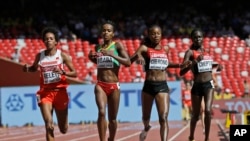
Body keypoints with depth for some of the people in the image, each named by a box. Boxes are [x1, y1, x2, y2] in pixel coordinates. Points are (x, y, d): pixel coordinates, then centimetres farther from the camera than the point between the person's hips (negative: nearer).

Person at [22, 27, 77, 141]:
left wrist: (62, 72, -21)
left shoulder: (62, 55, -3)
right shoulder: (39, 56, 2)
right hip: (45, 93, 0)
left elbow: (74, 73, -2)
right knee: (49, 125, -19)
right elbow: (34, 68, 21)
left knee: (63, 130, 12)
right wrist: (27, 69, -2)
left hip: (60, 92, 0)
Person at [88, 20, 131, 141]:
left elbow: (128, 62, -12)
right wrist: (92, 57, 7)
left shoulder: (117, 45, -2)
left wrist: (112, 55, -22)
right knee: (101, 112, -21)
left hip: (114, 86, -2)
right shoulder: (98, 47, 9)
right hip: (100, 85, 2)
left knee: (112, 118, 9)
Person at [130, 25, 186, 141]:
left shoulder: (166, 49, 9)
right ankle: (146, 128, 52)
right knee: (146, 116, 18)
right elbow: (129, 61, -15)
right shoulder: (145, 48, -2)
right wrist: (138, 56, -34)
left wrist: (179, 65, 15)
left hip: (162, 86, 1)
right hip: (148, 86, -1)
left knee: (163, 118, -13)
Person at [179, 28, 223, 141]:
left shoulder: (206, 50, 9)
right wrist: (194, 62, -30)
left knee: (208, 111, -15)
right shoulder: (190, 52, -7)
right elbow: (181, 72, -17)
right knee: (196, 115, 8)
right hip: (197, 85, -3)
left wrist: (217, 67, 8)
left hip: (209, 84, 3)